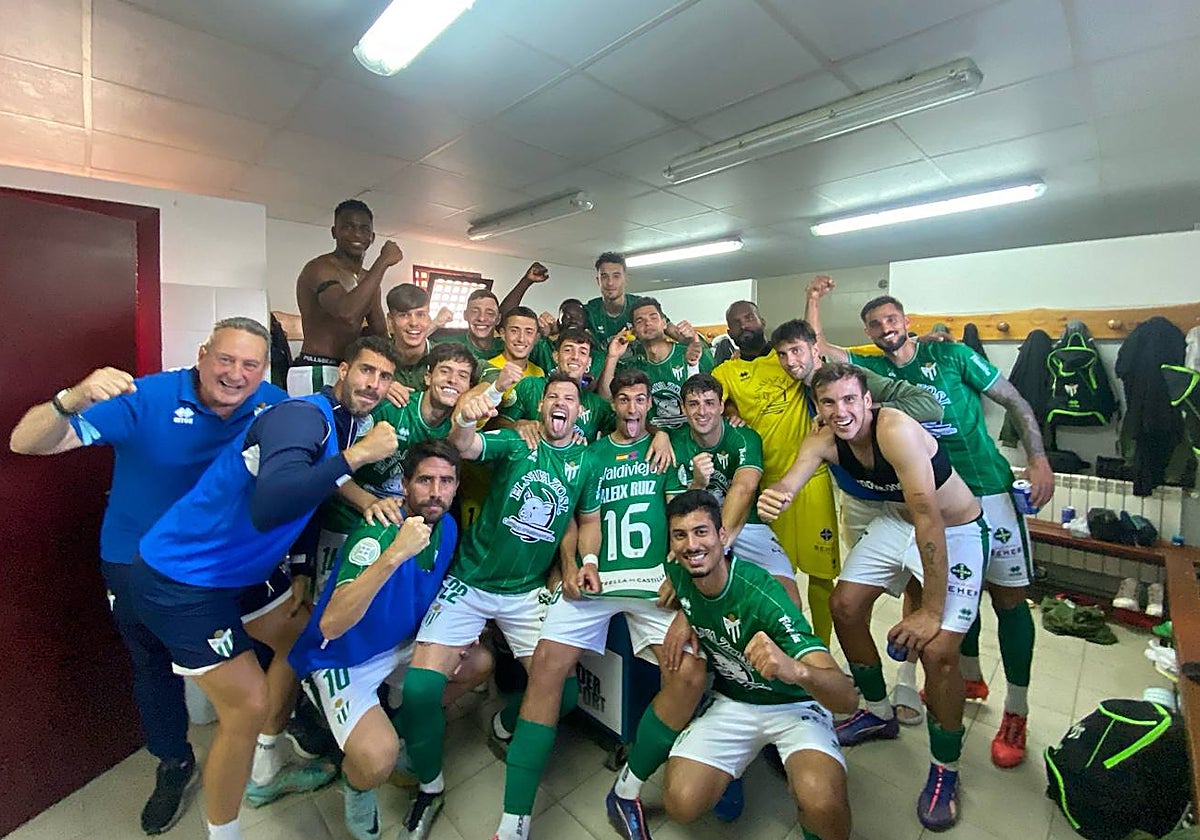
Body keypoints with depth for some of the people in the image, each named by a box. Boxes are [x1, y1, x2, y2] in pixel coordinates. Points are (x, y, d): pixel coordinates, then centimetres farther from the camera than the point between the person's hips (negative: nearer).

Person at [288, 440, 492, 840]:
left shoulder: (446, 526, -6)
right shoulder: (377, 533, -30)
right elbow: (331, 624, -40)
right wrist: (395, 553, -48)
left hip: (399, 646, 7)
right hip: (342, 658, -7)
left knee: (478, 663, 6)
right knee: (378, 759, -27)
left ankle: (403, 729, 23)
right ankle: (355, 784, 10)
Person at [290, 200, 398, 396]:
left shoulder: (368, 278, 16)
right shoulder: (319, 269, -10)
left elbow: (380, 334, 20)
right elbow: (347, 313, -30)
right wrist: (383, 262, -22)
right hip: (315, 374, -7)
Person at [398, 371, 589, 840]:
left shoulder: (586, 461, 2)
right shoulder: (516, 442, -6)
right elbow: (465, 447, -26)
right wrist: (466, 417, -47)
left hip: (528, 593, 3)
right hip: (470, 583, -2)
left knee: (562, 692, -5)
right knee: (420, 686, -14)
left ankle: (506, 724, 29)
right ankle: (430, 787, 15)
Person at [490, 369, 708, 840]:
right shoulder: (593, 454, 19)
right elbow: (589, 520, 13)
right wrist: (586, 562, -7)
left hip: (654, 579, -1)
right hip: (595, 577, 1)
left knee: (690, 675, -21)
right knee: (546, 667, -16)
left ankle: (627, 793, 2)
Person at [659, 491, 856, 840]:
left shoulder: (762, 595, -31)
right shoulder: (677, 573, -15)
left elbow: (848, 698, -36)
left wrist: (796, 670, -57)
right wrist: (682, 617, -7)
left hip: (794, 704, -4)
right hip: (730, 701, 4)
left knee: (821, 801, -34)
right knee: (681, 803, -15)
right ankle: (728, 766, 15)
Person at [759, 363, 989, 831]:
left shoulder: (896, 431, -33)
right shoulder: (823, 442, -13)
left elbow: (929, 519, -33)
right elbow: (788, 483, -27)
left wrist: (933, 610, -30)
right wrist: (771, 496, -54)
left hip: (955, 531, -6)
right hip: (897, 521, 7)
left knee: (936, 649, -16)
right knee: (845, 606, 5)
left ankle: (945, 770, 12)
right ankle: (880, 713, 30)